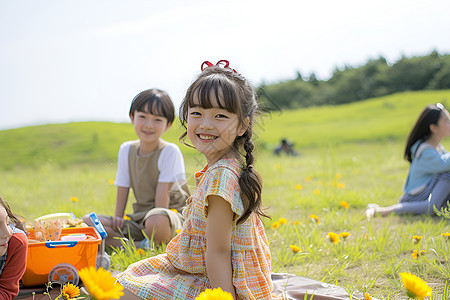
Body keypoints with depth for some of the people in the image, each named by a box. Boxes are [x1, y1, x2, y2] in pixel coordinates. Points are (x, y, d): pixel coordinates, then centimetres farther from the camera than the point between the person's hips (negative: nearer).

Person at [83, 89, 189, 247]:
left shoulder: (170, 151, -10)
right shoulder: (126, 150, 7)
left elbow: (163, 191, -15)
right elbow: (122, 187, 9)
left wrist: (157, 221, -21)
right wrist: (117, 218, 0)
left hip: (172, 215, -6)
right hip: (139, 218, 7)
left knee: (156, 220, -43)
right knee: (86, 221, -8)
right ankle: (136, 246, -22)